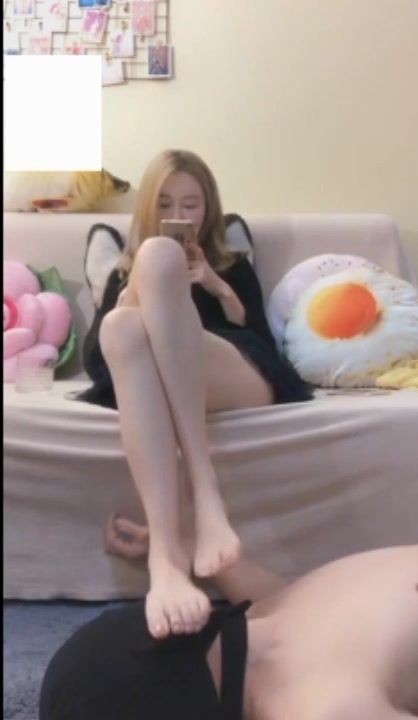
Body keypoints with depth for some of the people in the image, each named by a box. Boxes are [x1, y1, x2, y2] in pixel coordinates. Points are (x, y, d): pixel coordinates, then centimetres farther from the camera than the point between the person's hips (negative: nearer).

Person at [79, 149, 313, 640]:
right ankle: (165, 555, -51)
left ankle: (205, 495, -39)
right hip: (152, 390, 1)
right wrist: (135, 291, 2)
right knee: (124, 327, -34)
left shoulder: (233, 267, 31)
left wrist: (219, 288, 4)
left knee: (159, 256, -24)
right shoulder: (124, 273, 33)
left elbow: (265, 348, 15)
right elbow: (94, 358, 15)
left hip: (240, 386, -1)